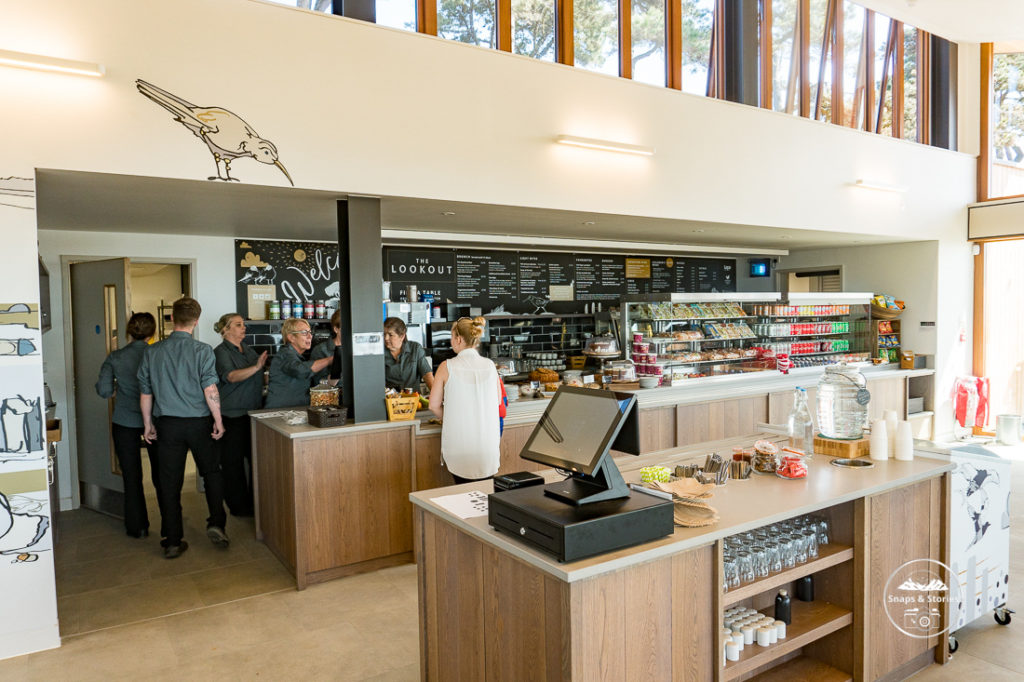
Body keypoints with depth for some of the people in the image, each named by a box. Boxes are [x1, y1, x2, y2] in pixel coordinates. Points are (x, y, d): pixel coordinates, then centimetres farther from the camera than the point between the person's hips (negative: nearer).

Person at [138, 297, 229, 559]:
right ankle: (216, 523, 6)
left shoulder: (152, 352, 0)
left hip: (168, 424, 2)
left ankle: (173, 541, 14)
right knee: (212, 472, 16)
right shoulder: (202, 350, -11)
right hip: (199, 422, -2)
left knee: (170, 483, 8)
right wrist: (218, 420, -5)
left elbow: (145, 392, 6)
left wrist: (148, 423, 16)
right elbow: (210, 390, -15)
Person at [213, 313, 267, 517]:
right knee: (233, 461, 0)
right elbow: (231, 376, -25)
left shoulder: (248, 350, 16)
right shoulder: (221, 352, -7)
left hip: (252, 412, 7)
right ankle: (239, 506, 9)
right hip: (232, 414, -7)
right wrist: (256, 367, -37)